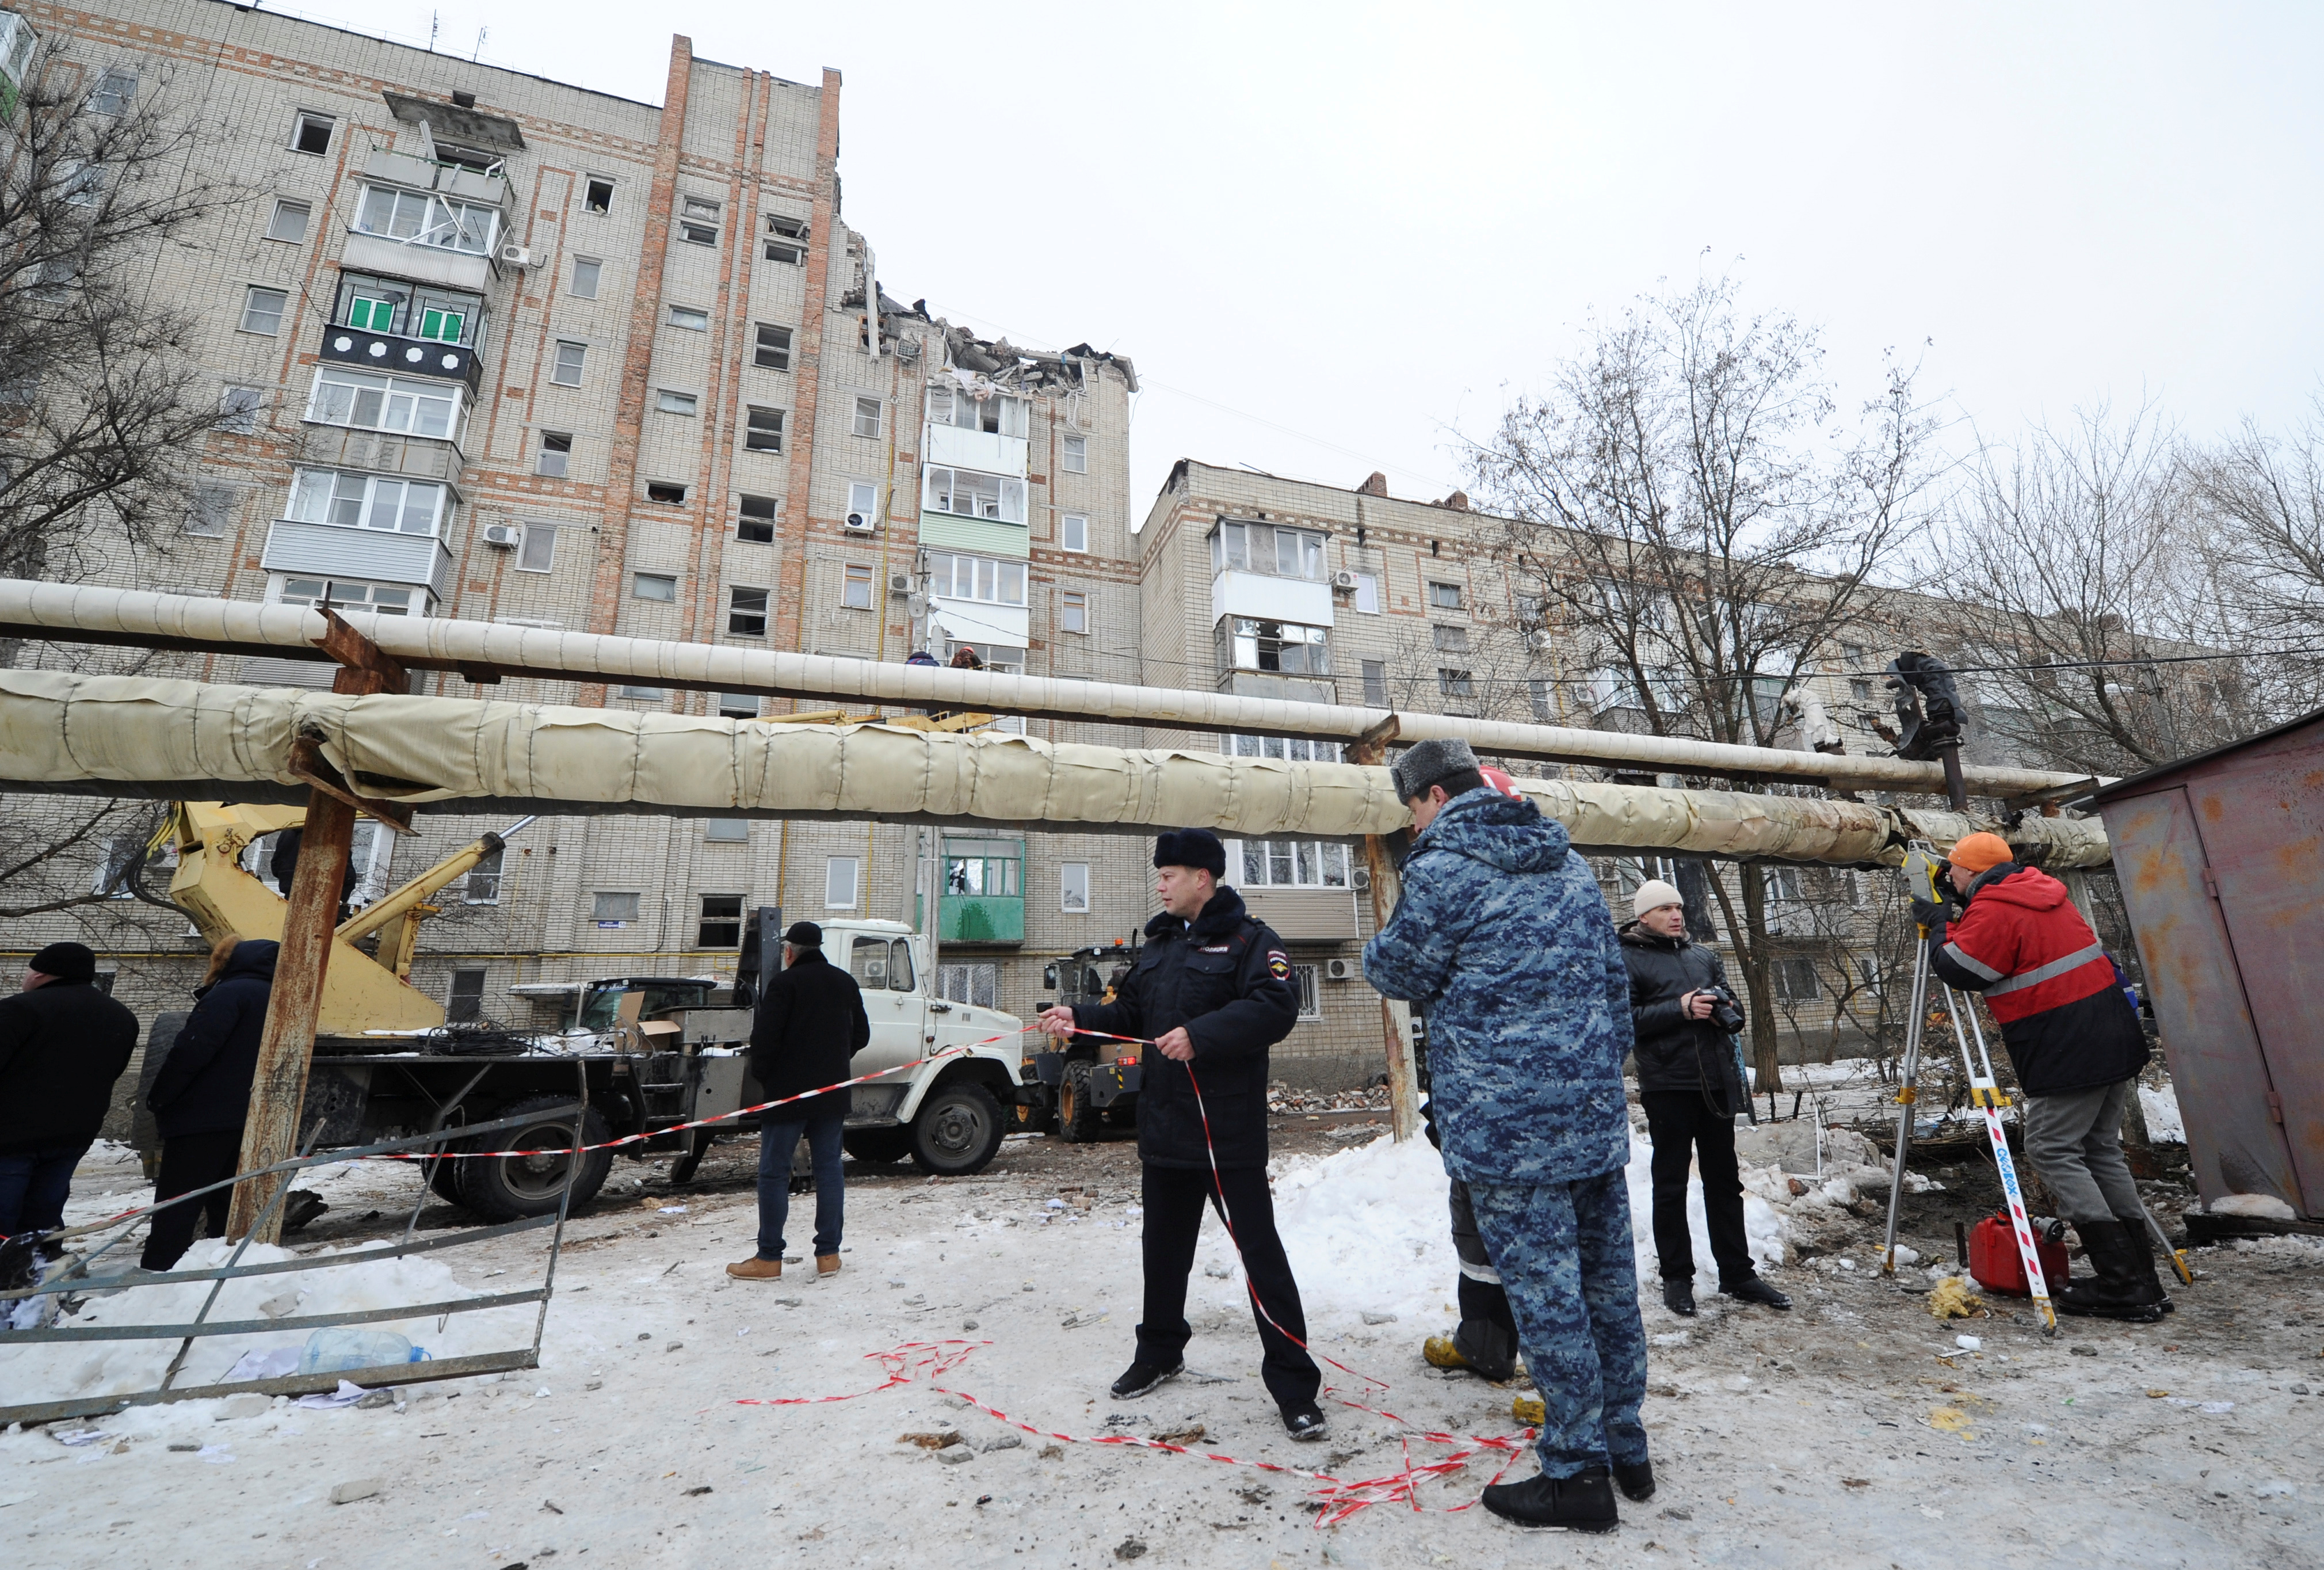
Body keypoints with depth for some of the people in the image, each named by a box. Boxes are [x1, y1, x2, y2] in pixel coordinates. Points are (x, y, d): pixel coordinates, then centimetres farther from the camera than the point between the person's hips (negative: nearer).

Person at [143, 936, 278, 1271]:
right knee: (226, 1204, 14)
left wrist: (158, 1097, -8)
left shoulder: (231, 993, -10)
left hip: (205, 1118, -8)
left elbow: (192, 1050, -19)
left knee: (176, 1207, -3)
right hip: (249, 1122, 8)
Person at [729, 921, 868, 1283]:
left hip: (788, 1093, -6)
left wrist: (762, 1075, 1)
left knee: (774, 1173, 3)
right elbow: (861, 1035, 15)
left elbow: (764, 1038, -16)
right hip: (833, 1094, 6)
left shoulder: (786, 983, -12)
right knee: (829, 1168, 10)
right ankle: (828, 1254, 14)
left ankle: (769, 1259, 8)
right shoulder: (845, 982, 9)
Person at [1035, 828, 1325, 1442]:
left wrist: (1201, 1035, -30)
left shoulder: (1249, 938, -10)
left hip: (1229, 1131, -8)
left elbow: (1275, 1007, -24)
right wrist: (1081, 1018, 3)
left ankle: (1293, 1381, 10)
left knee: (1258, 1248, -2)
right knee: (1164, 1242, 20)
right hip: (1164, 1125, 8)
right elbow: (1131, 1011, 19)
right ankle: (1160, 1351, 40)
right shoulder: (1159, 943, 14)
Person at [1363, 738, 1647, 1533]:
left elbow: (1404, 971, -4)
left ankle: (1577, 1473, 17)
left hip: (1509, 1123, -8)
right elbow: (1614, 977, 17)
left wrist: (1373, 950, 17)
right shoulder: (1568, 861, 11)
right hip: (1597, 1111, 8)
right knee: (1608, 1282, 18)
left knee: (1545, 1293, 4)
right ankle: (1626, 1450, 33)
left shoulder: (1443, 867, -14)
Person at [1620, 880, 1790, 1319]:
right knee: (1671, 1185, 5)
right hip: (1667, 1085, -6)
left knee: (1725, 1181, 14)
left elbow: (1733, 1010, 19)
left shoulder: (1703, 956, 16)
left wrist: (1723, 1008, -5)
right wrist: (1681, 1009, -19)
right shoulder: (1628, 959, -3)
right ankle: (1677, 1278, 16)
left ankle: (1737, 1273, 26)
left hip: (1717, 1082, 6)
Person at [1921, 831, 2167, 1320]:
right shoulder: (2042, 893, 14)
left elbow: (1957, 970, -13)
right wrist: (1953, 919, 18)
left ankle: (2122, 1284, -4)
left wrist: (1939, 923, 1)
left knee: (2052, 1150, -4)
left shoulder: (1992, 910, -15)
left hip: (2069, 1054, -10)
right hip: (2114, 1039, 10)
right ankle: (2139, 1279, 17)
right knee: (2100, 1150, 14)